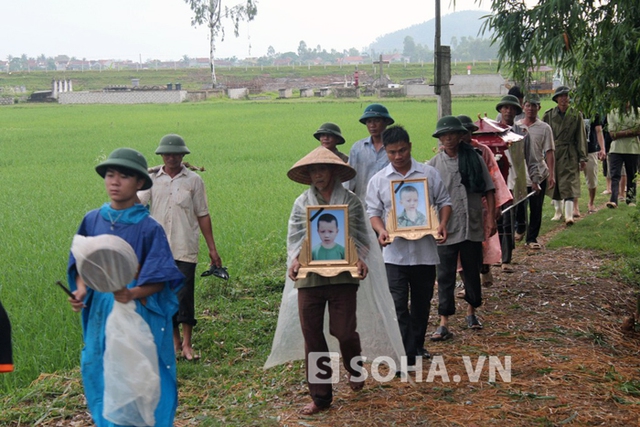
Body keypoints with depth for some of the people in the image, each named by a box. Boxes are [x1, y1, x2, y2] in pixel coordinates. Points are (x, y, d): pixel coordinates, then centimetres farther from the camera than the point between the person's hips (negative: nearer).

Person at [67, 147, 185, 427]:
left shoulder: (149, 228, -11)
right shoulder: (92, 220, 2)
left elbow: (159, 280, -11)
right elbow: (81, 264, 10)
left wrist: (132, 294, -29)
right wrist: (81, 289, -10)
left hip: (140, 315, -4)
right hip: (101, 314, 4)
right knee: (101, 379, 11)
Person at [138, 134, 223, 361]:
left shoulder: (193, 180, 4)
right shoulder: (152, 179, 6)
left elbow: (203, 215, 6)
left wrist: (212, 248, 5)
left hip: (185, 248, -2)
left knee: (185, 295, -6)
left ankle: (186, 344, 4)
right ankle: (174, 341, 20)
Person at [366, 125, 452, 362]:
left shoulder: (429, 174, 3)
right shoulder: (378, 180, 2)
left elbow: (444, 202, 8)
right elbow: (373, 211, 3)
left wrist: (442, 224, -10)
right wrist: (381, 230, -17)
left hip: (425, 251, 2)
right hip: (395, 253, -1)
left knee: (422, 302, 14)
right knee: (399, 305, -7)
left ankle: (417, 345, 33)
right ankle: (406, 356, -5)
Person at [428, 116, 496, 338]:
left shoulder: (474, 159, 1)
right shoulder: (434, 165, -1)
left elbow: (488, 189, 5)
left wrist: (491, 216, -2)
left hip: (473, 226, 2)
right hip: (446, 229, -1)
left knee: (473, 272, 15)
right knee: (445, 276, 0)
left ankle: (471, 312, 35)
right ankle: (444, 323, 4)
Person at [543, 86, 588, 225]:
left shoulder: (576, 115, 3)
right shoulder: (549, 115, 5)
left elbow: (581, 137, 4)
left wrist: (582, 158, 1)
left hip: (569, 155, -2)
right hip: (552, 153, 2)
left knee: (569, 183, -9)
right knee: (554, 183, 9)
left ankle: (569, 215, -14)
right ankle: (558, 211, 23)